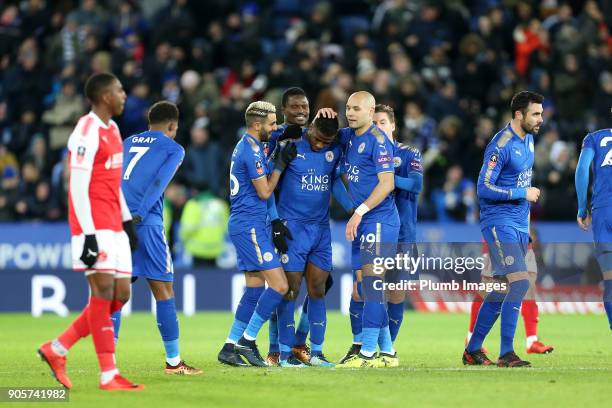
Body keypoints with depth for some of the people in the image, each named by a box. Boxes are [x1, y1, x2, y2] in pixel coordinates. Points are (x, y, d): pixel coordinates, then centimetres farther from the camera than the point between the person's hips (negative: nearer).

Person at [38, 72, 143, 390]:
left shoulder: (112, 129, 17)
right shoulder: (87, 133, -12)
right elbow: (78, 188, -17)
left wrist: (127, 221, 20)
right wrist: (89, 235, -22)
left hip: (114, 227, 9)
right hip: (94, 226, -9)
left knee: (120, 296, 7)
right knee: (104, 291, -10)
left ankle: (57, 350, 14)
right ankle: (109, 375, -8)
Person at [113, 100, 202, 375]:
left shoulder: (127, 143, 23)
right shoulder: (173, 148, 7)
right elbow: (158, 184, -8)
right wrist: (138, 216, -15)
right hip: (146, 224, -5)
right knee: (163, 290, 4)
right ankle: (173, 361, 6)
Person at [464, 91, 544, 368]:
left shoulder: (528, 139, 11)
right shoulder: (500, 146, -16)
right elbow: (484, 189, -19)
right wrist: (523, 194, -16)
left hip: (520, 226, 9)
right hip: (499, 223, -9)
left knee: (502, 289, 10)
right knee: (520, 282, -18)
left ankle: (473, 350, 19)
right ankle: (506, 354, -17)